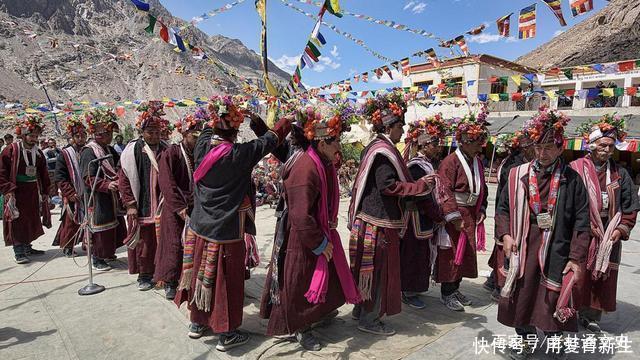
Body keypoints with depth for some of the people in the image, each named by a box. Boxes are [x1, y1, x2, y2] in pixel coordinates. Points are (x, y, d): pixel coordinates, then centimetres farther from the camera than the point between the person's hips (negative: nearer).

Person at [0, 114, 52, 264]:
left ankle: (27, 247, 27)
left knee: (33, 220, 12)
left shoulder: (38, 153, 7)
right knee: (17, 221, -2)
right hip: (16, 192, -6)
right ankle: (19, 252, 4)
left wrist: (45, 192, 9)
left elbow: (44, 175, 12)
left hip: (33, 192, 6)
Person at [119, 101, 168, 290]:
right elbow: (124, 179, -5)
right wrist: (130, 204, -9)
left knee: (161, 240, 8)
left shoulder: (165, 149, 6)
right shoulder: (133, 149, -5)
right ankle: (144, 275, 20)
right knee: (142, 241, 5)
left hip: (161, 205, 3)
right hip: (141, 206, -3)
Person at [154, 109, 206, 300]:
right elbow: (166, 184, -12)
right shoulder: (171, 153, -7)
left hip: (196, 208, 4)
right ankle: (170, 282, 19)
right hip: (175, 210, -3)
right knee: (174, 244, 3)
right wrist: (180, 207, -16)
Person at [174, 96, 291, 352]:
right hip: (226, 232, -6)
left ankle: (197, 323, 37)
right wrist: (288, 118, 7)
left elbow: (209, 128, 17)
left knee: (201, 275, 19)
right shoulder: (240, 154, -19)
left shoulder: (202, 146, -5)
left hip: (199, 227, 6)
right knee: (225, 281, 7)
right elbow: (271, 139, -7)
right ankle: (226, 335, 21)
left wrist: (219, 117, 27)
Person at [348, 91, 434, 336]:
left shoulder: (374, 147, 14)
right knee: (379, 269, 1)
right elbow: (388, 186, -23)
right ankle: (369, 320, 14)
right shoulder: (383, 150, -17)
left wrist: (414, 183, 16)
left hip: (369, 217, 10)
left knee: (369, 268, 19)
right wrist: (421, 186, -15)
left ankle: (362, 309, 32)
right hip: (380, 221, -10)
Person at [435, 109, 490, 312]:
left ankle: (455, 288, 29)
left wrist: (481, 210, 9)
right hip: (454, 214, -8)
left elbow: (482, 189, 20)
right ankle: (446, 293, 14)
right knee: (451, 254, 0)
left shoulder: (477, 163, 11)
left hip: (470, 215, 8)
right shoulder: (451, 162, -16)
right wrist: (454, 217, -21)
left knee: (466, 253, 14)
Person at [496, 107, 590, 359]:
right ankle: (524, 340, 33)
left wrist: (576, 258, -7)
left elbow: (581, 222, -3)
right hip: (522, 248, 2)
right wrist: (505, 235, -8)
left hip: (556, 251, -1)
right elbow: (503, 208, 7)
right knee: (521, 294, 10)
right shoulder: (518, 175, 2)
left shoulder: (571, 179, -2)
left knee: (554, 299, 7)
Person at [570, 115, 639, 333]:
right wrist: (586, 226, -14)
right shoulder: (576, 169, -6)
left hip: (608, 238, 5)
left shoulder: (620, 174, 8)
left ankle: (591, 316, 26)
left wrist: (622, 229, -1)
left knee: (603, 278, 11)